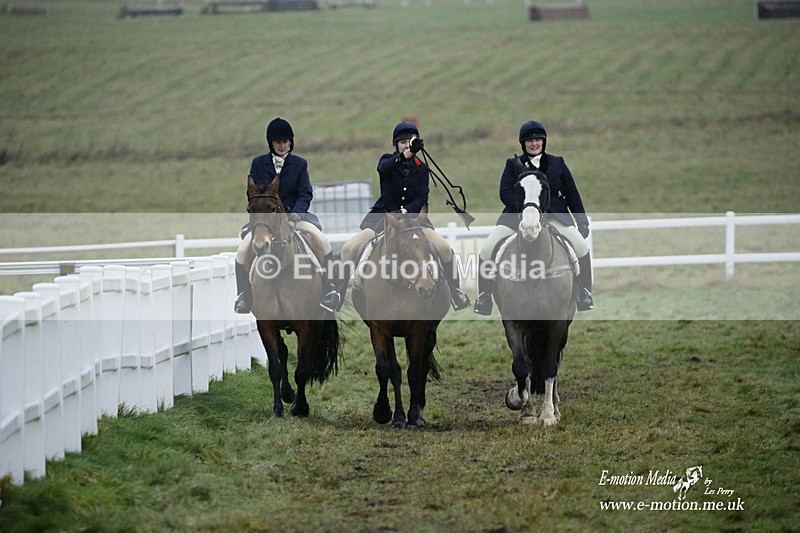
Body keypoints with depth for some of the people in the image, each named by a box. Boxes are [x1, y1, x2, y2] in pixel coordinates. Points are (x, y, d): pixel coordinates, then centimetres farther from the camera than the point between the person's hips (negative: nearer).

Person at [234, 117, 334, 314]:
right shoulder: (258, 163, 6)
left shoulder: (300, 164, 6)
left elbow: (305, 194, 0)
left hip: (295, 215, 0)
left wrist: (295, 213, -19)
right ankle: (244, 296, -8)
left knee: (324, 242, -23)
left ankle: (328, 291, -9)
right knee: (243, 250, -24)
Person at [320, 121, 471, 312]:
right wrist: (404, 156, -45)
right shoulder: (388, 160, 0)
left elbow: (422, 198, -3)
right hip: (384, 214, -1)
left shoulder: (421, 168, 5)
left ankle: (455, 291, 0)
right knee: (348, 248, -19)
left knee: (445, 248, -19)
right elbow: (383, 168, -27)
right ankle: (339, 292, -3)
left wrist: (407, 210, -23)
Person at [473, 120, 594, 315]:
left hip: (553, 216, 0)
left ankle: (584, 292, 0)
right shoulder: (513, 165, 8)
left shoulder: (557, 163, 12)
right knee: (487, 250, -17)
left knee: (581, 247, -19)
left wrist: (582, 222, 8)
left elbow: (572, 194, 14)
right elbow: (505, 193, -3)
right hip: (517, 216, 0)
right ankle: (485, 294, 0)